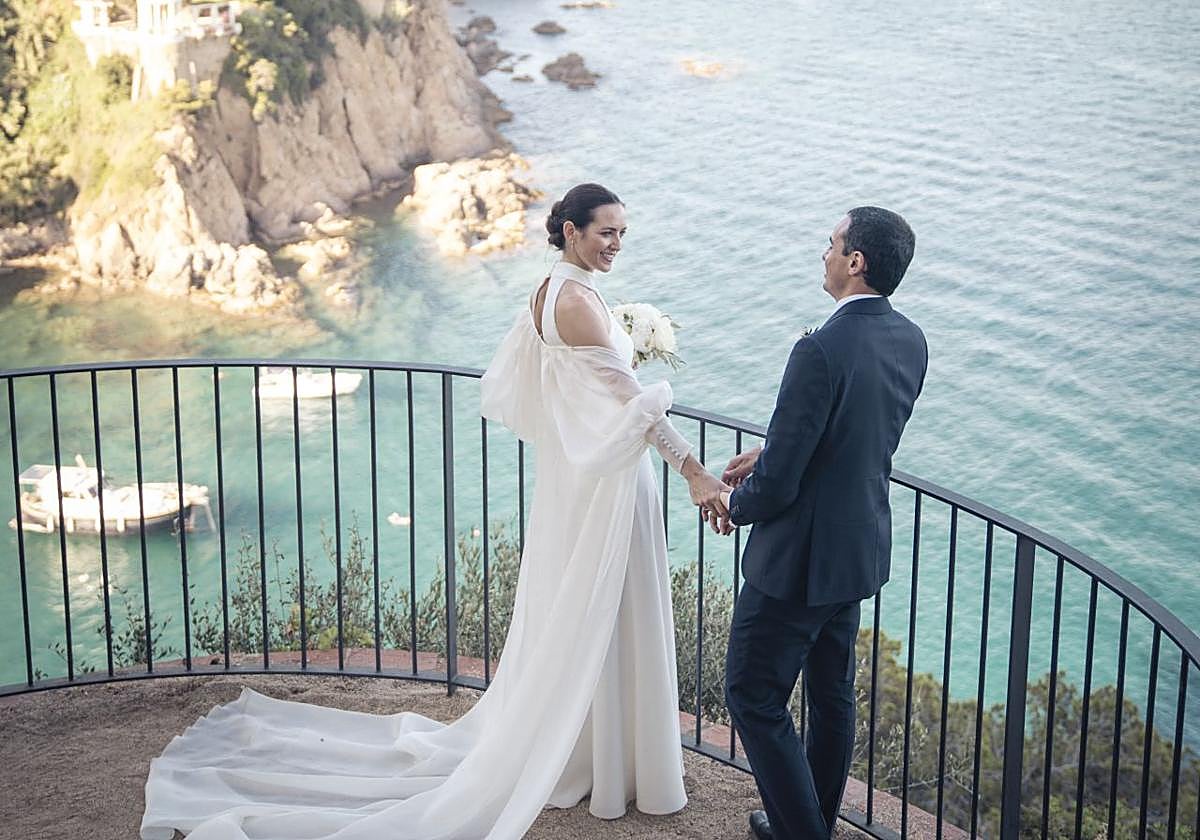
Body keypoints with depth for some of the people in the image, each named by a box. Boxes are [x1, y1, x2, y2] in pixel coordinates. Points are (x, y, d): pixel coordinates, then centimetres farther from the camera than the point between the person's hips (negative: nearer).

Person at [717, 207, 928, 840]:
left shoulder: (822, 351, -27)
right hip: (862, 547, 9)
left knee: (753, 694, 6)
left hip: (799, 558, -9)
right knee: (832, 693, 21)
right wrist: (769, 456, 11)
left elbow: (778, 482, -25)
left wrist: (735, 506, -4)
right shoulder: (910, 343, -1)